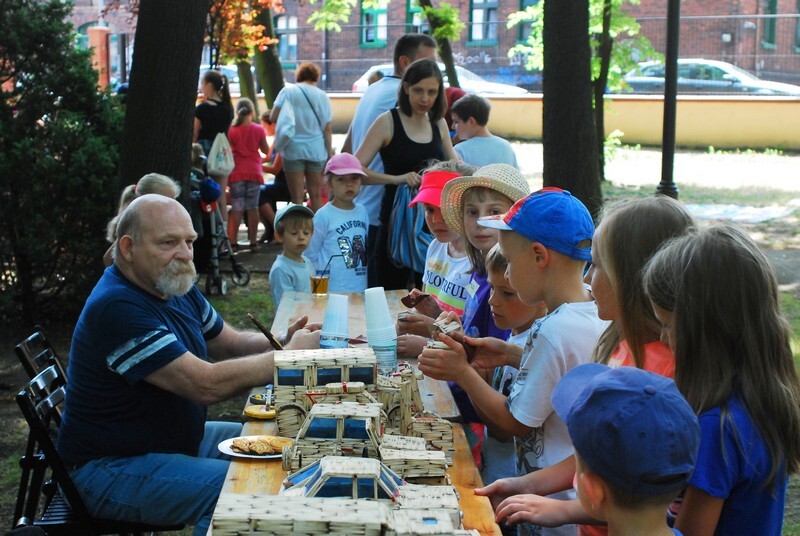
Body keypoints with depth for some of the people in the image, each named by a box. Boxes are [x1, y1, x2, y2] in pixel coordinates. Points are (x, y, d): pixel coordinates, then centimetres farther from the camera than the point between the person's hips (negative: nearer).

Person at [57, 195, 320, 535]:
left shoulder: (176, 287, 4)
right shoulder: (117, 307, -27)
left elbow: (228, 343, 12)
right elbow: (206, 384, -30)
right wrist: (289, 356, -22)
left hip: (177, 438, 10)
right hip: (112, 469, -10)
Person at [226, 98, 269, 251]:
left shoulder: (232, 130, -4)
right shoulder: (258, 129, -3)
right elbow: (266, 150, 4)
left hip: (237, 173, 0)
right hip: (254, 172, 0)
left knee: (237, 207, 2)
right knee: (252, 207, 5)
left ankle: (233, 242, -1)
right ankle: (253, 242, 6)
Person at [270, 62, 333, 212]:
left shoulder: (288, 91, -3)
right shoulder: (322, 96, 2)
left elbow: (273, 117, -8)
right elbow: (327, 128, 1)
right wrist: (329, 152, 9)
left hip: (293, 149, -2)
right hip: (316, 150, 2)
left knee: (297, 198, 2)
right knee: (316, 196, 11)